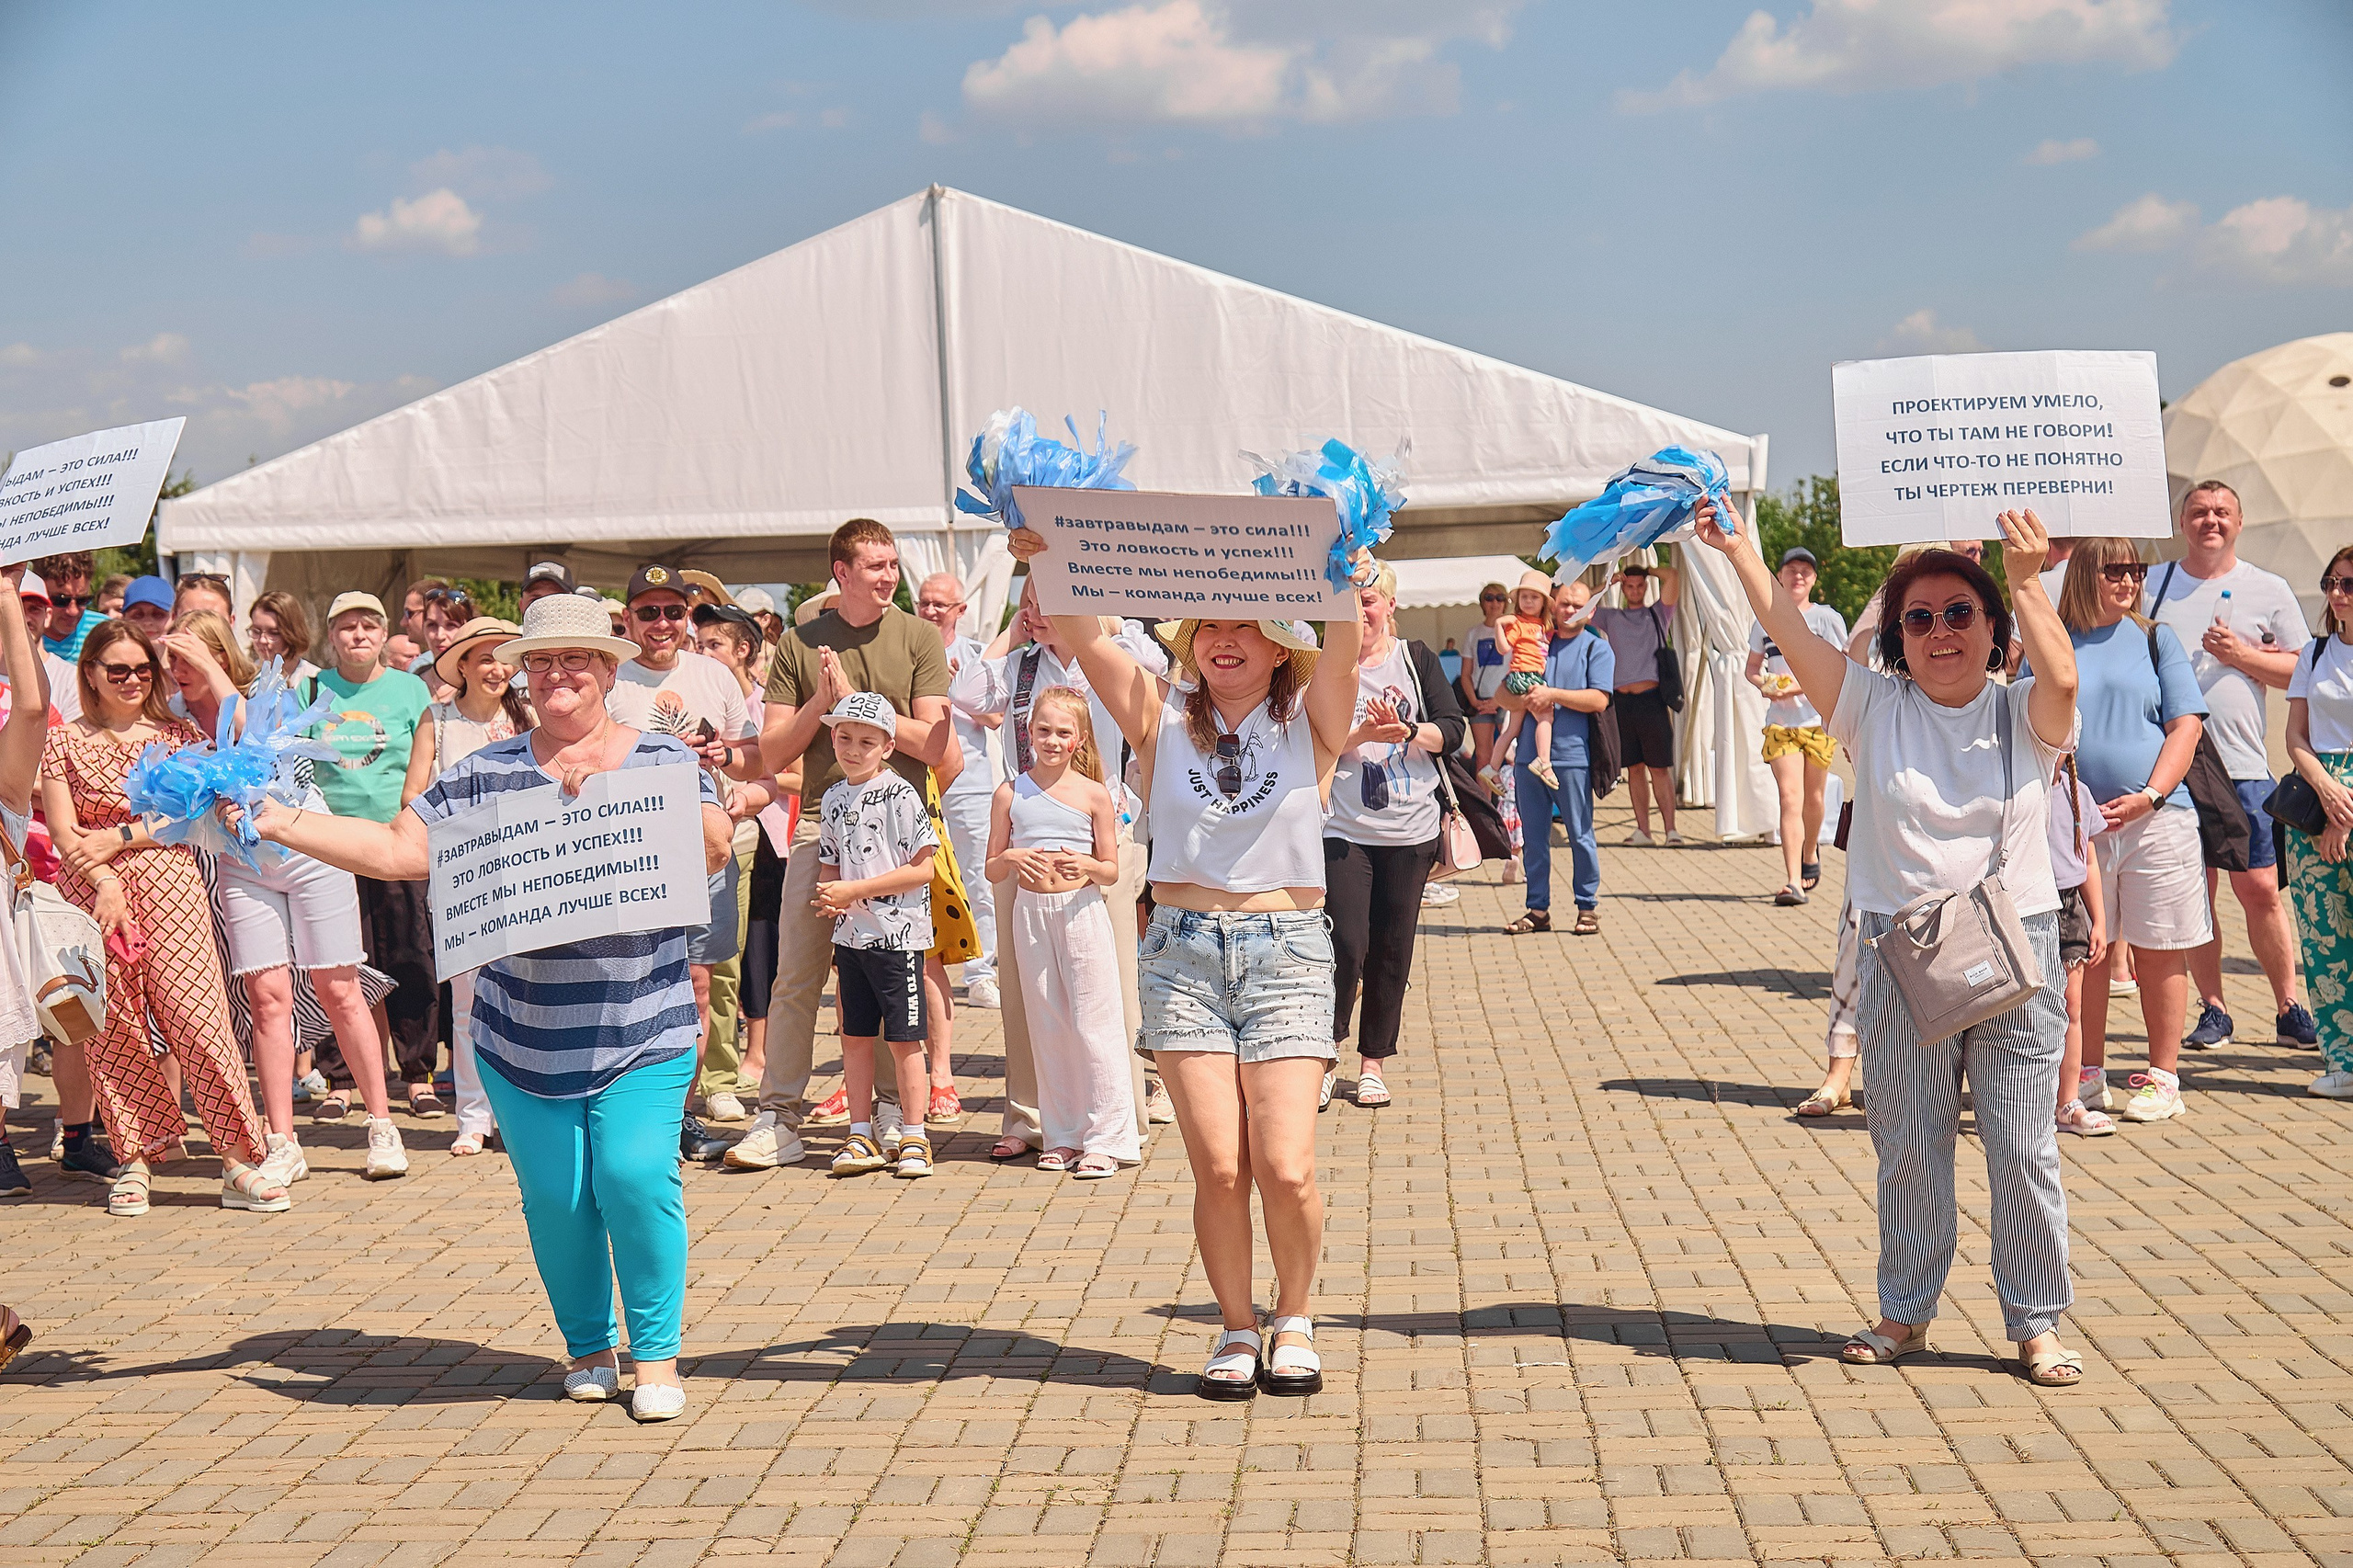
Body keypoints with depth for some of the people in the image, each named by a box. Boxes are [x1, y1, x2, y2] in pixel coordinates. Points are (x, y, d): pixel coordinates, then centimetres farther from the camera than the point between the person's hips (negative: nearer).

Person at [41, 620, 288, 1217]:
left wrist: (120, 837, -7)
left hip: (169, 882, -1)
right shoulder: (63, 743, 9)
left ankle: (240, 1162, -7)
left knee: (198, 1013, -9)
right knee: (111, 1029, 0)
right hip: (92, 892, 1)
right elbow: (64, 833, 2)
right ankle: (135, 1161, 11)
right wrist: (105, 882, -12)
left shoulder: (179, 734, 11)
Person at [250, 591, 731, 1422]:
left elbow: (712, 847, -11)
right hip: (523, 1034, 2)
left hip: (642, 1030, -2)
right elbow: (398, 850, 5)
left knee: (635, 1176, -13)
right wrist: (279, 823, -1)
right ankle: (587, 1346, 22)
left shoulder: (663, 758, 4)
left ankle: (656, 1353, 4)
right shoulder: (487, 772, 8)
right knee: (554, 1196, 1)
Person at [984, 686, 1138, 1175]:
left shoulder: (1094, 795, -1)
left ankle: (1104, 1138, 3)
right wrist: (1012, 860, -14)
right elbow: (991, 871, 8)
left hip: (1082, 911, -3)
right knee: (1046, 1027, 8)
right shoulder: (1010, 794, 5)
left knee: (1092, 1024, -3)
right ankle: (1061, 1136, 18)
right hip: (1031, 913, 3)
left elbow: (1111, 871, 2)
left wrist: (1086, 865, -19)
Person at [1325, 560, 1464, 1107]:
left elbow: (1453, 730, 1)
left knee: (1392, 950, 7)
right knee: (1346, 946, -10)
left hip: (1410, 831, 2)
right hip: (1341, 831, -2)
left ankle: (1374, 1061, 20)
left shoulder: (1416, 659, 6)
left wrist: (1406, 731, -16)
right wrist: (1362, 734, -21)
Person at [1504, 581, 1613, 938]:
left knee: (1580, 836, 0)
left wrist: (1553, 694, -14)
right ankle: (1537, 909, 14)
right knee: (1533, 837, 7)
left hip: (1572, 756, -4)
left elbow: (1598, 700, -10)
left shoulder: (1596, 648, 4)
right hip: (1530, 755, 4)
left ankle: (1587, 908, 9)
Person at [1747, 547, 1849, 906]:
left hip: (1820, 718, 0)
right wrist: (1764, 685, -5)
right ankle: (1793, 881, -18)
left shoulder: (1828, 618, 2)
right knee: (1790, 797, -12)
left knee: (1813, 797, 11)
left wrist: (1803, 687, -15)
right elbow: (1752, 668, 18)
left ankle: (1810, 855, 40)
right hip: (1780, 722, 0)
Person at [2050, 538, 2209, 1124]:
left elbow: (2185, 725, 2)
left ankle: (2163, 1078, 12)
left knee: (2159, 953, 2)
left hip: (2156, 818, 0)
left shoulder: (2156, 640, 8)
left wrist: (2151, 795, -11)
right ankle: (2089, 1076, 17)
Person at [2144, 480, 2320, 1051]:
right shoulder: (2150, 585, 10)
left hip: (2242, 767, -1)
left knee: (2261, 891, -3)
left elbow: (2298, 671, 6)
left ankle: (2289, 1009, 8)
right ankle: (2213, 1012, 14)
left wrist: (2242, 654, -9)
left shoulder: (2269, 590, 7)